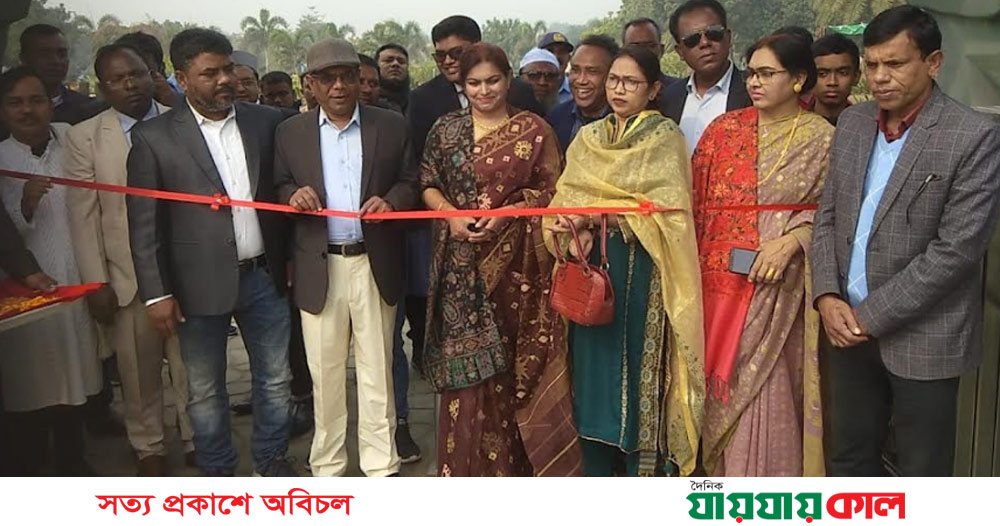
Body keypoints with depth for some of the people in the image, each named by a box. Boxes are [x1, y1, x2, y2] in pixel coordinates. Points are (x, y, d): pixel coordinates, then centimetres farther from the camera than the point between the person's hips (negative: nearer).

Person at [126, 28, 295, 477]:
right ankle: (217, 473, 30)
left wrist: (290, 259, 7)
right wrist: (156, 293, -9)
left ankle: (272, 461, 34)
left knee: (275, 378, 14)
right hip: (200, 284, -2)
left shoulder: (266, 122, 2)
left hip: (263, 275, 3)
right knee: (205, 390, 11)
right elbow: (143, 224, -5)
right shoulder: (153, 137, -6)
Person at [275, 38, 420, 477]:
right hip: (318, 268, 1)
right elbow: (278, 188, 10)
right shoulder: (291, 132, 6)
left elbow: (410, 182, 6)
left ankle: (381, 465, 20)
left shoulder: (392, 126, 4)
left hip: (374, 265, 0)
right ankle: (327, 464, 25)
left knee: (377, 370, 7)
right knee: (325, 372, 9)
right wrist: (292, 194, -12)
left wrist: (390, 201, -14)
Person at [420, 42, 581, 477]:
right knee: (467, 356, 3)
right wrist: (451, 214, -10)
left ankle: (516, 457, 17)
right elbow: (428, 185, 9)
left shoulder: (534, 129, 2)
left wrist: (508, 211, -14)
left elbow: (551, 190, 1)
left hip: (517, 259, -1)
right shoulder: (446, 129, 8)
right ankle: (468, 461, 15)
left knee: (520, 355, 2)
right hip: (463, 261, 1)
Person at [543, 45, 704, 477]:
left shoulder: (665, 137, -1)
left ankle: (643, 468, 11)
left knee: (637, 362, -1)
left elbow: (661, 206, -12)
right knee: (593, 362, 8)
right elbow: (564, 199, 7)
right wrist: (579, 230, -14)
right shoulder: (587, 138, 14)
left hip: (640, 269, -5)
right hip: (592, 264, 5)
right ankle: (596, 469, 22)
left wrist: (593, 213, -15)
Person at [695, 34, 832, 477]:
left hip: (779, 284, -2)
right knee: (725, 380, 9)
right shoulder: (725, 129, 6)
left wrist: (791, 240, -18)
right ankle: (725, 473, 26)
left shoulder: (821, 138, 0)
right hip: (721, 278, 3)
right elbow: (697, 202, 7)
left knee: (766, 385, -1)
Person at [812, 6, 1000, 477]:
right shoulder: (851, 122, 6)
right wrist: (826, 296, -6)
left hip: (923, 336, -5)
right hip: (850, 328, 5)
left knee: (921, 471, 10)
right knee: (848, 458, 18)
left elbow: (957, 248, -17)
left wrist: (872, 315, -15)